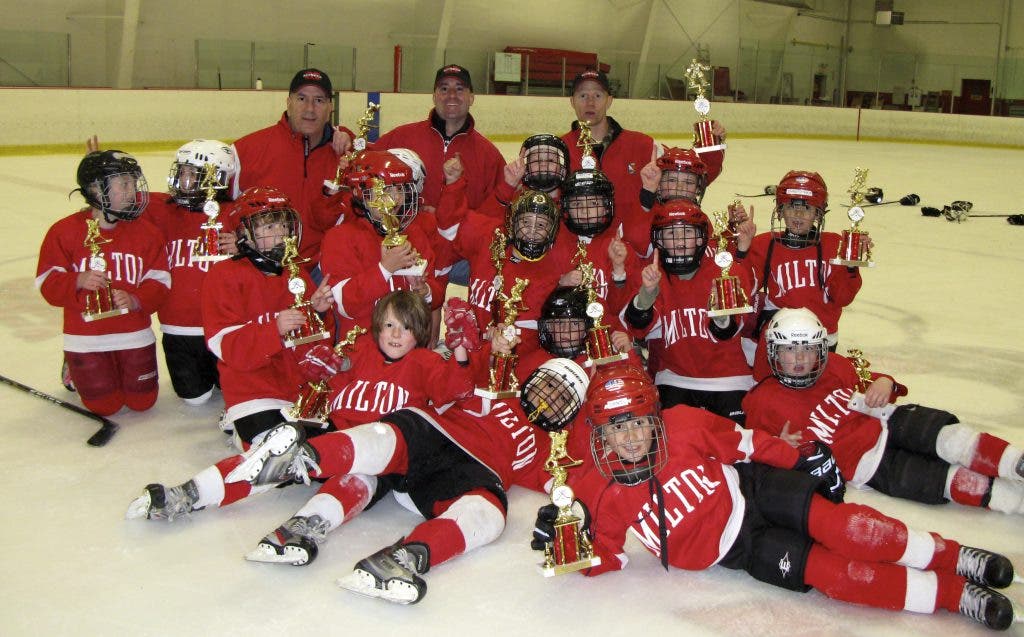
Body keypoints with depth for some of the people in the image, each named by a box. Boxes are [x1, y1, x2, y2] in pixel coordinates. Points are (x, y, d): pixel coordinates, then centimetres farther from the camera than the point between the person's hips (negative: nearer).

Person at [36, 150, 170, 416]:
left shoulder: (145, 231, -2)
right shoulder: (65, 231, -8)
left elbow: (160, 281, -2)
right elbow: (47, 282, -7)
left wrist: (136, 300, -21)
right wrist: (78, 281, -27)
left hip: (134, 332, 2)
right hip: (86, 336, -2)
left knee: (142, 401, 6)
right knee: (104, 405, 2)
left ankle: (128, 366, 39)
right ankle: (75, 367, 33)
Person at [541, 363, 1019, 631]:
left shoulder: (681, 425, -12)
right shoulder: (599, 492, -13)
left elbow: (742, 443, 2)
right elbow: (604, 557, -5)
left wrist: (802, 458, 5)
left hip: (752, 490, 1)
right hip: (732, 549, 0)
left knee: (831, 522, -26)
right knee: (823, 570, -20)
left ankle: (951, 556, -11)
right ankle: (951, 594, -15)